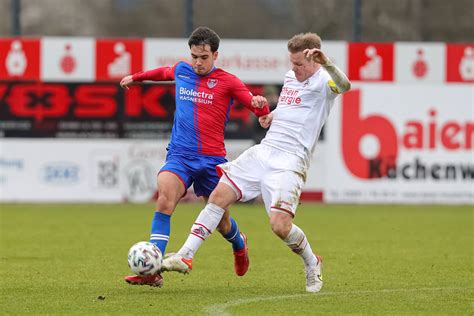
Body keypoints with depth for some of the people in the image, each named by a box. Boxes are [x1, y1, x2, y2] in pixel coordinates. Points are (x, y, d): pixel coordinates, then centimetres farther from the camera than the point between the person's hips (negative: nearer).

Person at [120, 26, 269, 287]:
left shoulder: (227, 82, 0)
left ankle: (239, 245, 47)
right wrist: (136, 77, 47)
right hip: (179, 155, 2)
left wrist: (259, 102, -28)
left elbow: (261, 110, -4)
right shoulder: (181, 71, 10)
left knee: (220, 221, 9)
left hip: (212, 158, -1)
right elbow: (164, 72, 35)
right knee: (165, 199, -26)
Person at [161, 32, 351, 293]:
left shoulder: (323, 81, -9)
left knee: (280, 226, -19)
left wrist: (326, 63, -51)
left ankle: (312, 265, 10)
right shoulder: (290, 77, 16)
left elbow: (344, 85, -33)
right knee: (219, 196, -1)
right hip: (263, 151, 8)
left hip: (289, 162, -8)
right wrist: (271, 115, 15)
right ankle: (186, 256, 2)